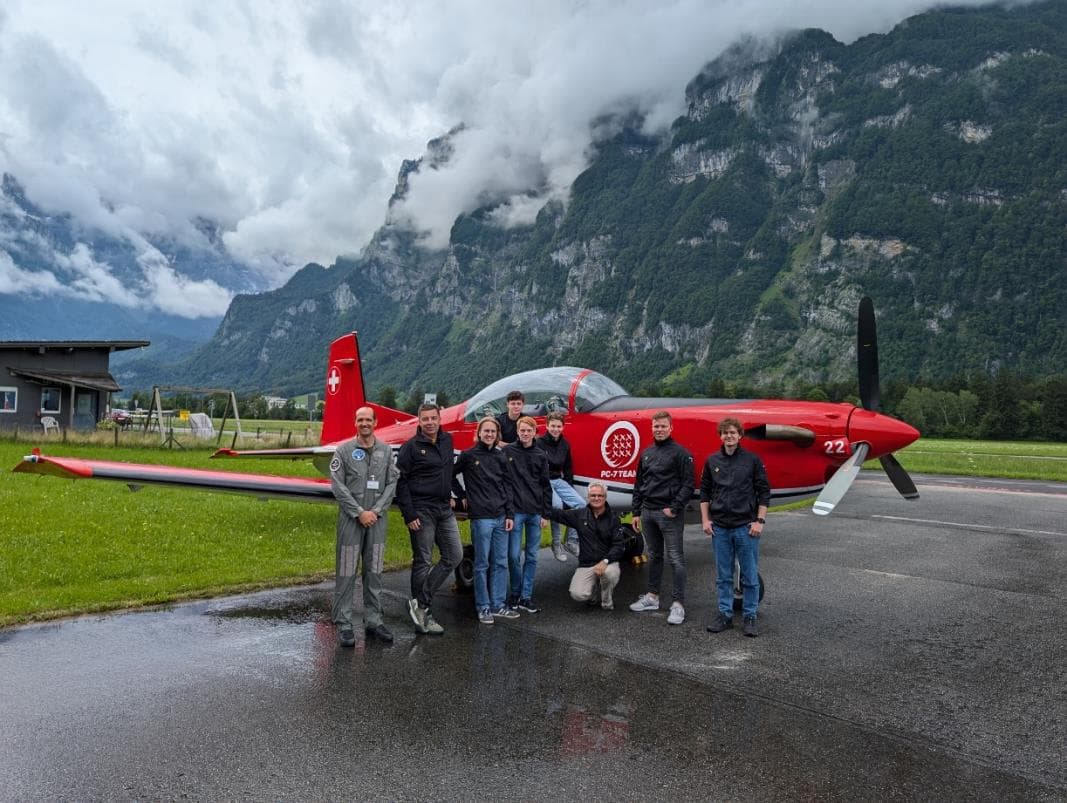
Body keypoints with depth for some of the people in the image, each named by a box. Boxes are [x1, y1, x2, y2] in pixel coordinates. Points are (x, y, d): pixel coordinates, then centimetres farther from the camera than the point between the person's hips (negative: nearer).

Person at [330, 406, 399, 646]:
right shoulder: (344, 450, -1)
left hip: (377, 519, 3)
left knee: (374, 572, 9)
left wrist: (376, 510, -8)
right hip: (350, 518, -3)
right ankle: (343, 624, 5)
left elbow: (392, 483, 4)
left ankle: (374, 621, 17)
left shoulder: (386, 451, 7)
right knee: (346, 572, -1)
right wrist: (359, 512, -11)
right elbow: (338, 485, -6)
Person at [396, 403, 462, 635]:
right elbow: (400, 483, -11)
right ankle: (424, 616, 9)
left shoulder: (447, 440, 9)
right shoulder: (411, 447, -9)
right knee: (423, 562, 0)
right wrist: (409, 515, -16)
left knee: (454, 556, 3)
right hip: (422, 511, -7)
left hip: (444, 509, 7)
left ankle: (420, 603, 8)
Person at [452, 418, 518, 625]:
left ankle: (498, 605, 18)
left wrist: (510, 514, 5)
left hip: (500, 517, 5)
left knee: (501, 563, 9)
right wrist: (462, 496, 4)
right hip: (480, 517, -5)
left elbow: (507, 487, 10)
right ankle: (483, 607, 11)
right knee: (482, 564, 2)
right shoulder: (468, 455, -2)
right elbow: (450, 475, 7)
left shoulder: (500, 457, 10)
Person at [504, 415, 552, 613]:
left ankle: (526, 597, 13)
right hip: (515, 511, -3)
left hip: (535, 513, 3)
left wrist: (545, 513, 5)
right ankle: (515, 593, 16)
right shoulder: (507, 451, 0)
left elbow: (546, 486, 10)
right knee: (514, 555, -2)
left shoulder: (540, 456, 8)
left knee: (532, 556, 5)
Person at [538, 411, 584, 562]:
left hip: (559, 481, 6)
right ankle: (556, 544, -17)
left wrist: (570, 489, 16)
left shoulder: (565, 444, 11)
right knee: (557, 504, -32)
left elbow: (568, 468, 19)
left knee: (580, 503, -11)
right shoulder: (539, 443, -9)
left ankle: (571, 540, 0)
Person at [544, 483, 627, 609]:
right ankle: (594, 591, 17)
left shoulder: (613, 518, -1)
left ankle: (607, 602, -2)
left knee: (610, 573, -37)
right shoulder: (580, 514, 5)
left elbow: (619, 545, -7)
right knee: (578, 594, -23)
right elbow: (558, 514, 9)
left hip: (608, 562, -1)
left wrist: (605, 561, -22)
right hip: (586, 565, 1)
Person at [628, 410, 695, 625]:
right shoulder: (646, 453, 14)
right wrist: (636, 512, 13)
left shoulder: (680, 453, -6)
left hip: (669, 513, -6)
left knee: (675, 559, -3)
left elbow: (688, 484, -10)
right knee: (654, 556, 16)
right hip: (648, 513, 6)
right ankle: (652, 596, 26)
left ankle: (678, 604, 0)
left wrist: (674, 508, -16)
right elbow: (638, 485, 17)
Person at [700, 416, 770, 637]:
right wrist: (705, 519, 4)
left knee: (750, 576, 3)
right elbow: (705, 492, 12)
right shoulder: (712, 461, 6)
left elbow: (764, 492, -1)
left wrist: (759, 521, -7)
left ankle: (750, 617, 14)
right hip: (720, 527, 3)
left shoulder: (752, 460, -2)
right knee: (723, 576, 9)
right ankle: (725, 615, 19)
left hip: (746, 526, -3)